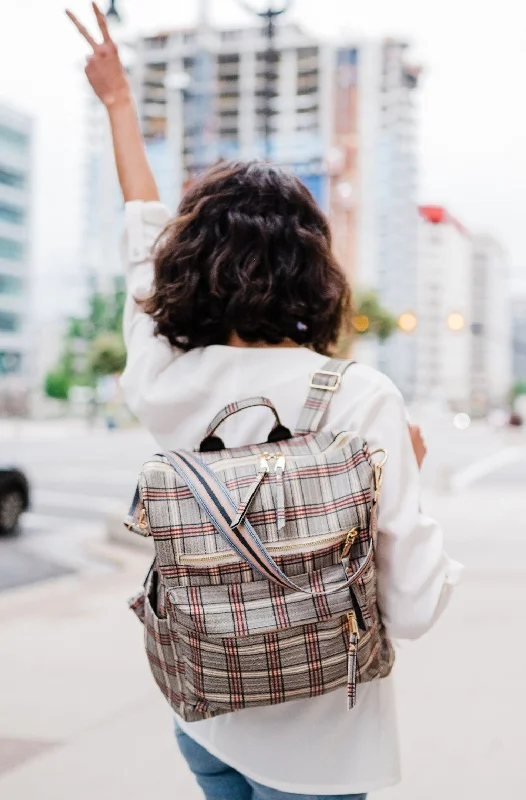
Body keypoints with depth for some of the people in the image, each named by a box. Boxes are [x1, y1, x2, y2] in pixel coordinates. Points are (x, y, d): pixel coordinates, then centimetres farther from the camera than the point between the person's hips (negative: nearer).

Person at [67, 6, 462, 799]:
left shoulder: (164, 384, -10)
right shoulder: (362, 400, -21)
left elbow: (145, 238, 9)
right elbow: (413, 609, -19)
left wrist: (119, 103, 23)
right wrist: (408, 465, -2)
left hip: (207, 726, 4)